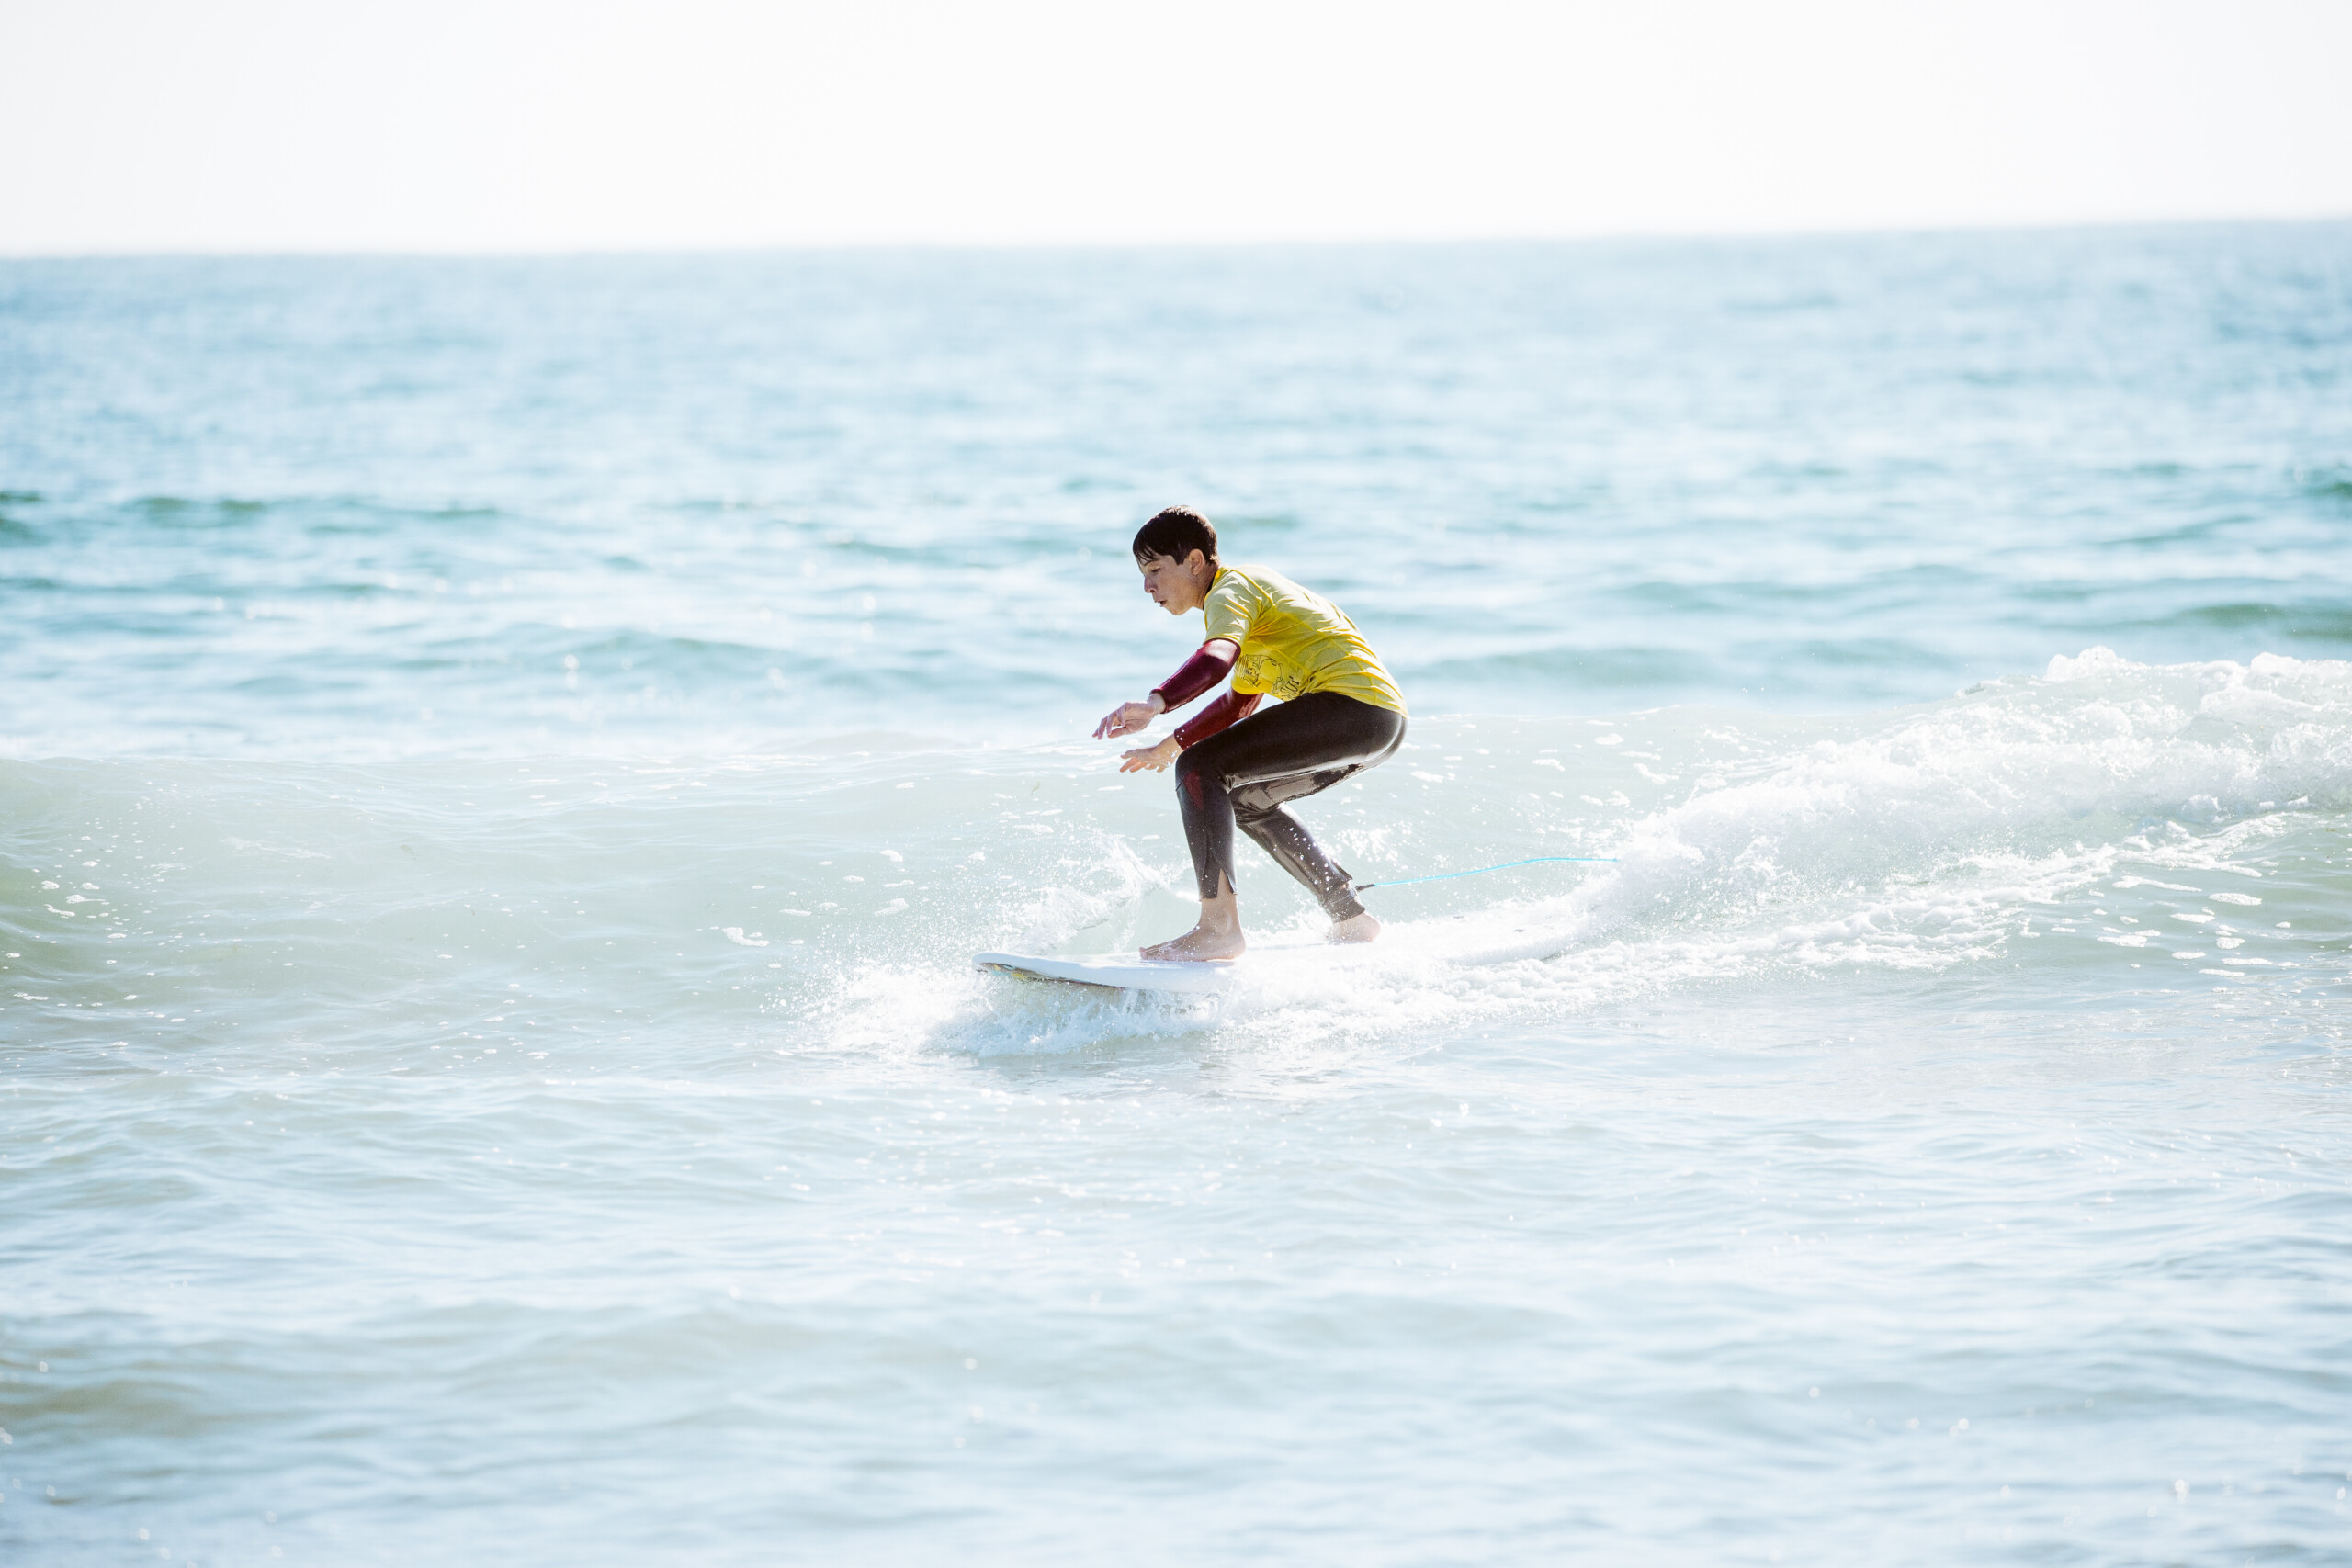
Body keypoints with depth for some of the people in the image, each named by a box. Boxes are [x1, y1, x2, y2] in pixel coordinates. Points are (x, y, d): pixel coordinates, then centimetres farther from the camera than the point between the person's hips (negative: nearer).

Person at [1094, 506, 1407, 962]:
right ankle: (1351, 920, 26)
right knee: (1246, 797, 26)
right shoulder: (1251, 587, 26)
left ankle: (1219, 927, -22)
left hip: (1351, 704, -10)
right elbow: (1241, 702, 36)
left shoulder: (1230, 590, -5)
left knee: (1200, 768, -14)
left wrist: (1155, 703, -44)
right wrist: (1170, 745, 34)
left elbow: (1216, 660, -29)